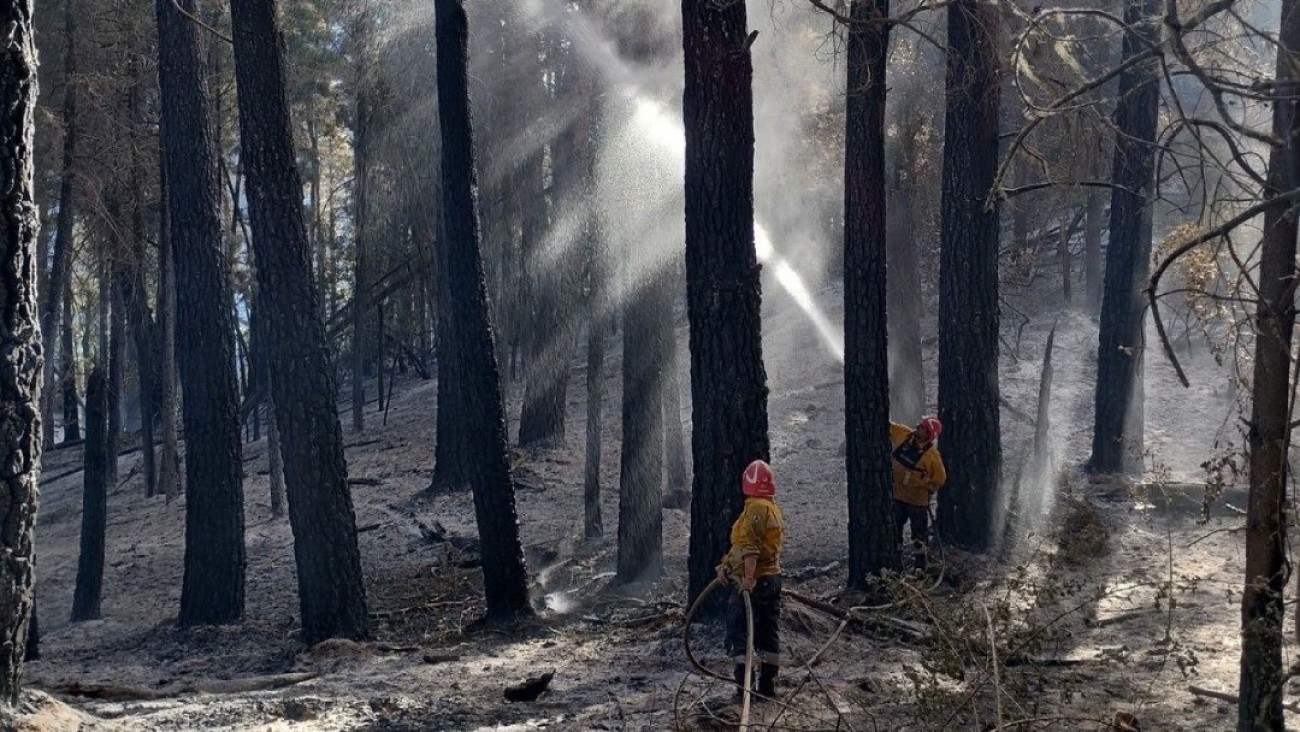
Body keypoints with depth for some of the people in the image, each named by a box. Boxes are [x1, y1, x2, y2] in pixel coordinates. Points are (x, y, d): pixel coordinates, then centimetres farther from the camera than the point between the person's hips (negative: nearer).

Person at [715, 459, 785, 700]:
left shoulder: (756, 508, -15)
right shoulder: (773, 509, 16)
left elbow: (750, 546, -25)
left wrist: (748, 578, -31)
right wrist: (726, 563, 18)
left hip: (755, 582, -9)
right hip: (773, 579, 9)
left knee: (738, 631, -6)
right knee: (769, 633, 12)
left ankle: (744, 686, -11)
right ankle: (768, 686, 17)